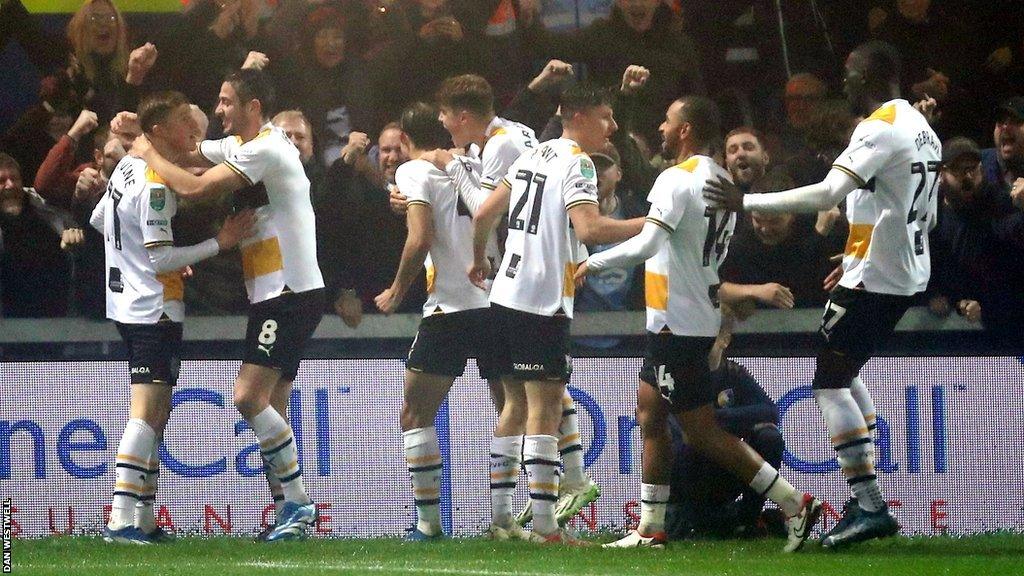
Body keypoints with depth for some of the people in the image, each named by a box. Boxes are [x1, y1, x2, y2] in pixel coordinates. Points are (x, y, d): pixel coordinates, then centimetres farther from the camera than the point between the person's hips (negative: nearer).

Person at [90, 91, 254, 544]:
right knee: (146, 412, -13)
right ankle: (122, 519, -20)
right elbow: (162, 259, -21)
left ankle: (143, 519, 14)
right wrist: (219, 243, -17)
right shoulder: (156, 185, -18)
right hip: (153, 308, -10)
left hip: (127, 304, 10)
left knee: (155, 416, 13)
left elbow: (98, 220, 24)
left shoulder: (128, 167, 10)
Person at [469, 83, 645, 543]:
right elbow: (589, 229, -26)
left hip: (506, 295, 9)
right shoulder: (576, 163, -11)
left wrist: (479, 262, 36)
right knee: (544, 410, -9)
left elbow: (483, 215, 19)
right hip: (542, 302, -9)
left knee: (517, 404, 17)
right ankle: (544, 526, -13)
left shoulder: (532, 157, 14)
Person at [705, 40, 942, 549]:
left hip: (874, 274, -10)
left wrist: (746, 201, -23)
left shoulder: (879, 129, -17)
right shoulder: (921, 129, 13)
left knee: (830, 383, -7)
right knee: (844, 374, 20)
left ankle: (869, 507, -13)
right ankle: (866, 502, 18)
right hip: (909, 273, 10)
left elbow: (828, 193, -26)